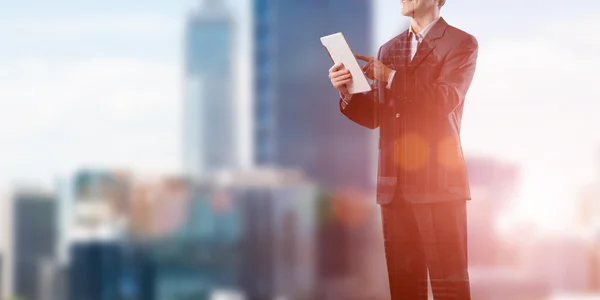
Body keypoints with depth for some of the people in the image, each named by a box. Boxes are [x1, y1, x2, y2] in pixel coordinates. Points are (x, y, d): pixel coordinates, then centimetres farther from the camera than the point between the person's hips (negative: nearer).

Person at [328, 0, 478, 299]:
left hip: (437, 180, -5)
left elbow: (445, 101, -14)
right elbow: (373, 116, 13)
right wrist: (347, 91, -5)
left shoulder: (461, 43, 1)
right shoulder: (388, 49, 18)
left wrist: (392, 77, -17)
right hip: (394, 182, 5)